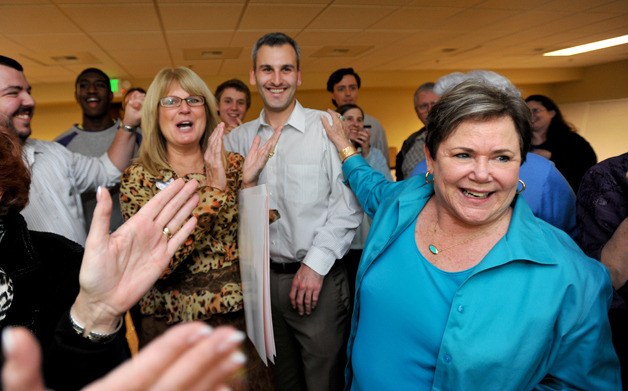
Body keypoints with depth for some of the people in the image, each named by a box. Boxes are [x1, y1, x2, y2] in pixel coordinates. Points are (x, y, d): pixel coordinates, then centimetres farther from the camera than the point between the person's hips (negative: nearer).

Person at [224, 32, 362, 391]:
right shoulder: (241, 137, 5)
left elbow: (348, 204, -12)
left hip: (319, 278, -4)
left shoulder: (328, 127, -10)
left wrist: (316, 264, -15)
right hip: (264, 277, 4)